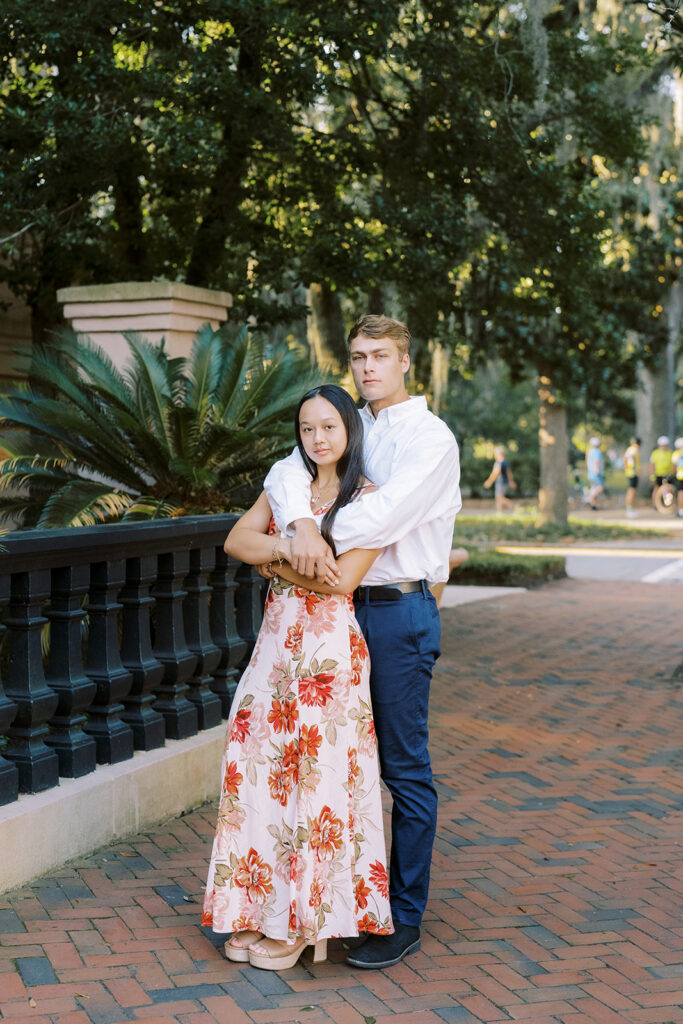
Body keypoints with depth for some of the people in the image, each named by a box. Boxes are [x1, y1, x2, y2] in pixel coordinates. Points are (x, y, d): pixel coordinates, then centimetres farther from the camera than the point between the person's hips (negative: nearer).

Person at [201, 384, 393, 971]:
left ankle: (303, 919, 10)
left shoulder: (367, 497, -4)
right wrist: (291, 547, -16)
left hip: (329, 647, -5)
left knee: (316, 774, -1)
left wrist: (276, 561, -5)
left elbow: (342, 578, -15)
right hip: (277, 641, 6)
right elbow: (237, 539, 1)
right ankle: (258, 909, 17)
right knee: (259, 766, 5)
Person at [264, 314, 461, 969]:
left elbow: (385, 514, -20)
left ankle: (404, 919, 6)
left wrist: (297, 550, -16)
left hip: (401, 609, -6)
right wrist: (302, 528, -24)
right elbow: (287, 472, -2)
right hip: (344, 608, 6)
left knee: (404, 767, -1)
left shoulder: (430, 437, -6)